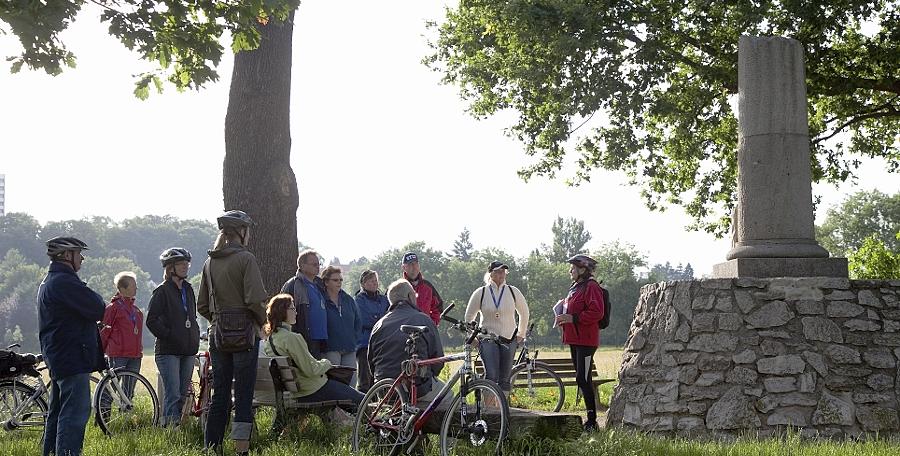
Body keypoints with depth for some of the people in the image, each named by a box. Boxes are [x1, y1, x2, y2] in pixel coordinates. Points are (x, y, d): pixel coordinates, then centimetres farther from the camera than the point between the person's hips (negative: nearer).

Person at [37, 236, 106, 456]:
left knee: (58, 411, 16)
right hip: (72, 356, -11)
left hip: (58, 356, 11)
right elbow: (98, 309, -18)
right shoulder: (65, 282, -17)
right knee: (76, 412, -12)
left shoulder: (49, 281, 19)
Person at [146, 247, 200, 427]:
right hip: (168, 351, -7)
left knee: (183, 394, 9)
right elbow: (151, 321, -10)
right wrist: (169, 335, -13)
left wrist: (195, 337, 14)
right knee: (172, 395, -12)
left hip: (188, 350, 7)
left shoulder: (188, 290, 16)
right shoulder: (162, 291, -5)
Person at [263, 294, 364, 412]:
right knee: (361, 400, 0)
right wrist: (326, 363, -3)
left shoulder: (269, 338, 7)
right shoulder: (291, 338, -22)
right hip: (312, 391, -10)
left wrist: (322, 363, 11)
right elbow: (312, 370, -22)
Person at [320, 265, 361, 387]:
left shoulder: (348, 300, 14)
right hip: (331, 349, -6)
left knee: (351, 382, 2)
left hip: (350, 349, 6)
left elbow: (357, 322, 21)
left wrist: (353, 338, 11)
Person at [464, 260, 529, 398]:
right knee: (491, 375, -16)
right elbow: (469, 317, 11)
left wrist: (521, 334, 15)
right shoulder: (480, 293, 0)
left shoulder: (513, 292, 3)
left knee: (505, 378, 4)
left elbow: (524, 312, 17)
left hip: (509, 340, 2)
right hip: (487, 339, -2)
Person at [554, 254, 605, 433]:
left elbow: (596, 313, -22)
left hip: (586, 340, -10)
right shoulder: (575, 287, 18)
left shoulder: (591, 287, -12)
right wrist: (564, 318, 11)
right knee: (581, 379, 12)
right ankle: (590, 419, 18)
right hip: (574, 339, 10)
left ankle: (592, 421, -9)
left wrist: (572, 318, -23)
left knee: (583, 379, -13)